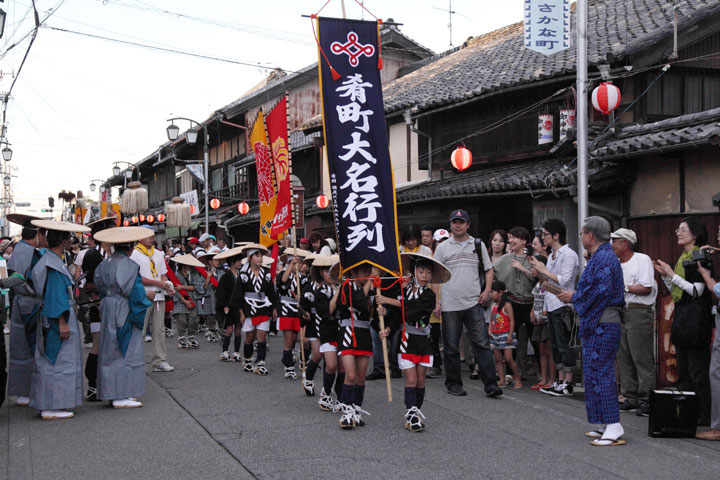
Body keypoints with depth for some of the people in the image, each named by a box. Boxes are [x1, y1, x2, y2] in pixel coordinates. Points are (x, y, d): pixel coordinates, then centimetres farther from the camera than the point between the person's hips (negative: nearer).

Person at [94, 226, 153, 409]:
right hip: (124, 313, -8)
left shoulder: (104, 264, 8)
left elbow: (100, 287, 13)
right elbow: (135, 292, -19)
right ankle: (121, 396, -4)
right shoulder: (129, 265, -17)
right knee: (126, 353, -4)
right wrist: (148, 296, -2)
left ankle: (112, 393, 17)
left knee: (111, 351, 12)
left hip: (107, 310, 8)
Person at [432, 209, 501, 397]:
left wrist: (487, 290, -1)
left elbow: (488, 270, 15)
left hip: (473, 303, 0)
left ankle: (490, 384, -3)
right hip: (449, 305, 0)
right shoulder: (442, 247, 6)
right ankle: (453, 383, 18)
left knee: (482, 344, -4)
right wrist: (436, 301, -3)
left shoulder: (478, 245, 10)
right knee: (451, 346, 7)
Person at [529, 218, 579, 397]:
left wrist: (544, 270, -11)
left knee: (565, 345, -5)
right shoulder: (552, 256, 17)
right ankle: (560, 381, 19)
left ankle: (568, 384, 0)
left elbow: (564, 280, -19)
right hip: (552, 306, 9)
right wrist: (538, 269, 5)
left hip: (563, 306, -9)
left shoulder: (568, 255, -11)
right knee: (555, 345, 12)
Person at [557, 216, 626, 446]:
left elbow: (600, 291, -24)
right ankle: (607, 426, 19)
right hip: (599, 323, 11)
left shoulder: (603, 258, -15)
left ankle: (614, 428, -9)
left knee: (600, 373, -10)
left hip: (601, 325, -11)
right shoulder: (602, 256, 18)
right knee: (597, 373, 13)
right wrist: (575, 295, 15)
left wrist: (574, 296, -11)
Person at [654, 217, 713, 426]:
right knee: (683, 369, 12)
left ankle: (702, 416, -1)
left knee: (697, 370, -6)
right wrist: (664, 274, 6)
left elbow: (697, 290, -18)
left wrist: (672, 274, -15)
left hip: (695, 316, -9)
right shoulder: (682, 258, 16)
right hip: (681, 315, 9)